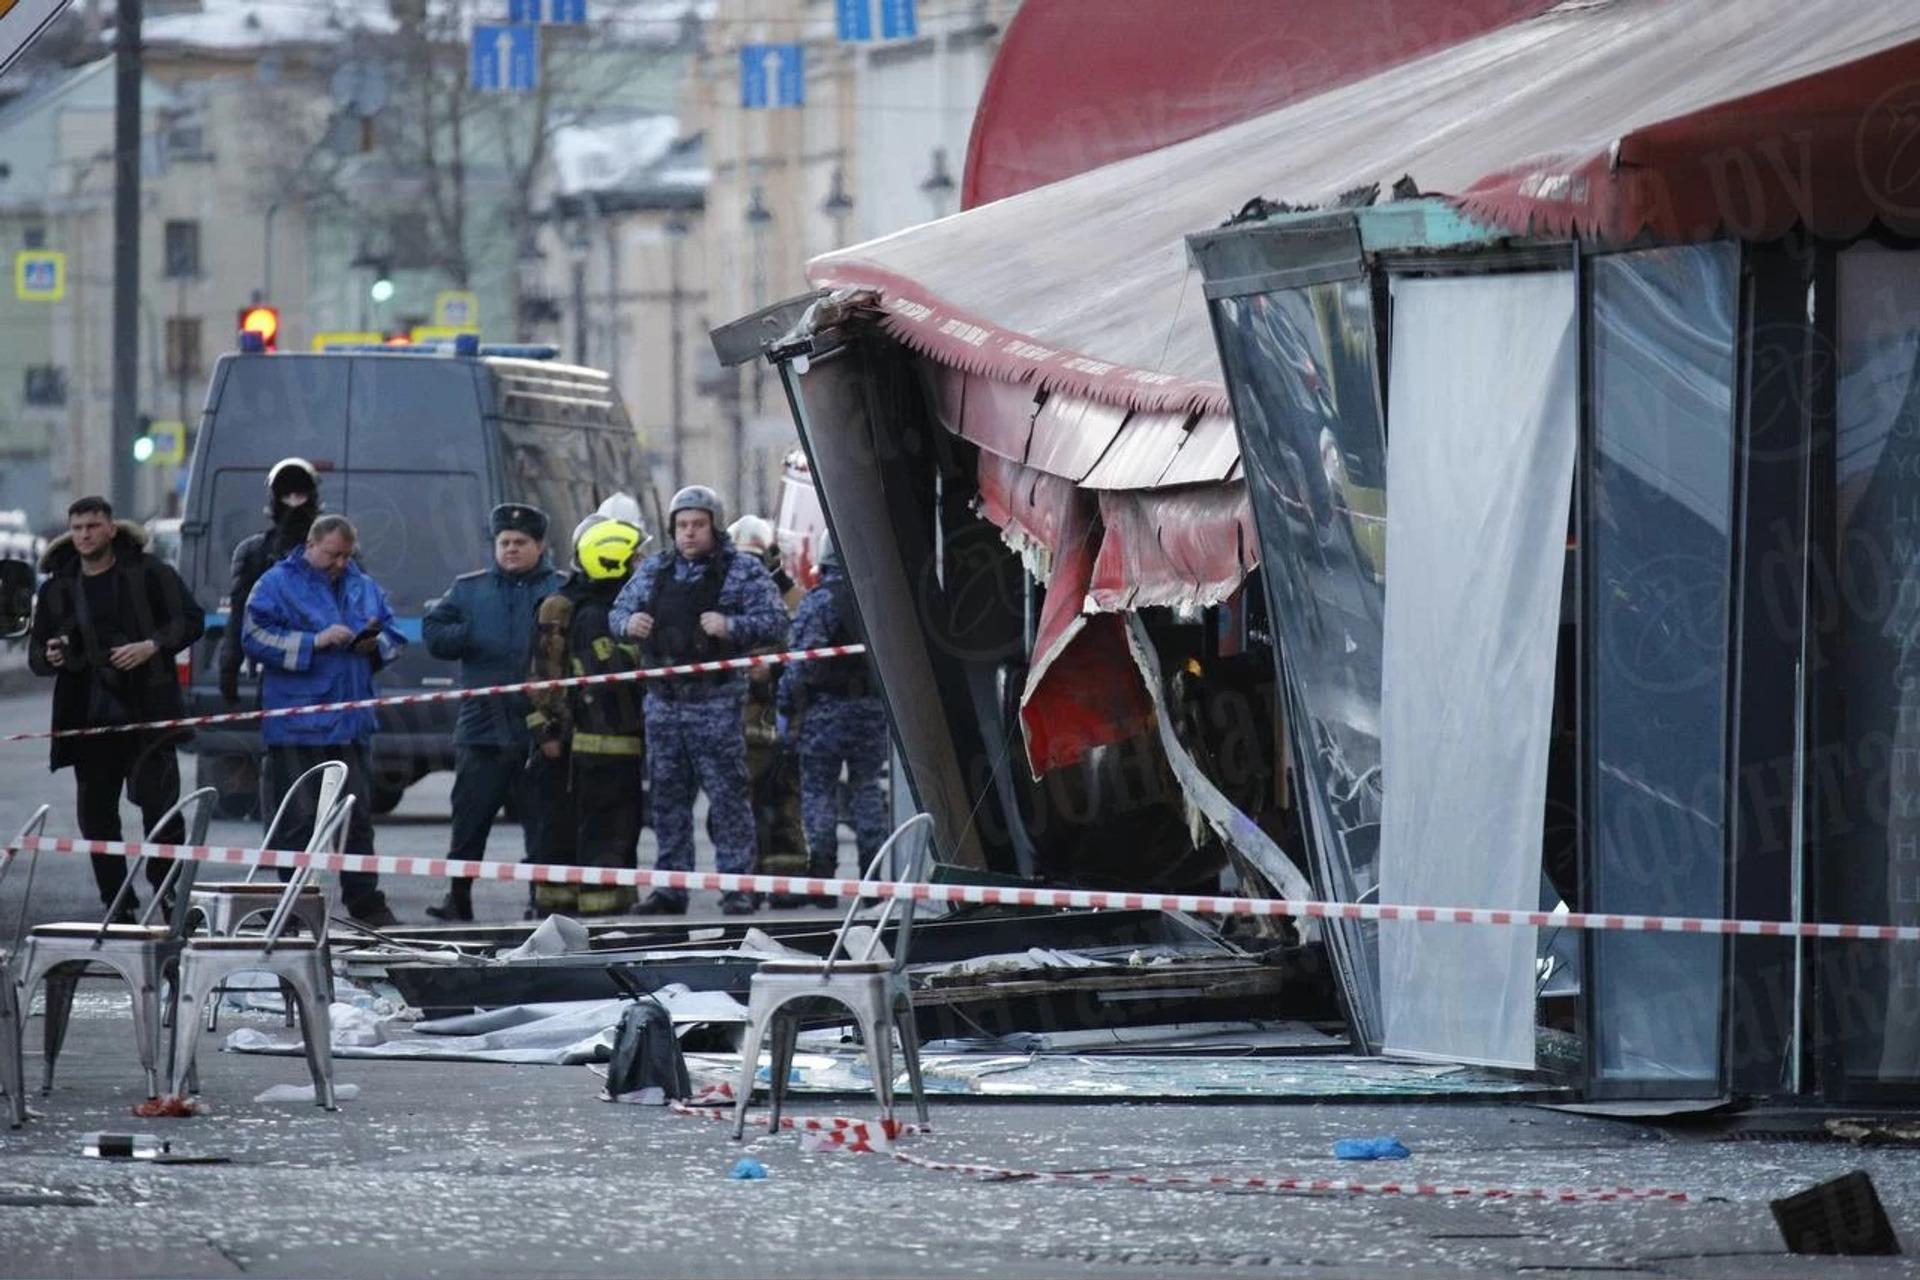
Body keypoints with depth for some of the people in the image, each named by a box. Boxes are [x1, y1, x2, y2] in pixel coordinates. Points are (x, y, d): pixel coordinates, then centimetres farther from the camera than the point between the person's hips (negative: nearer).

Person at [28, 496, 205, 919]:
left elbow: (191, 621, 1)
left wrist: (152, 646, -15)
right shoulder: (57, 587, 11)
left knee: (159, 804, -8)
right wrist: (50, 657, -6)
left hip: (147, 714, -4)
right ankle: (118, 911, 12)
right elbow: (36, 652, 18)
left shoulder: (149, 572, 0)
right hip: (87, 720, 4)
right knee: (96, 817, 4)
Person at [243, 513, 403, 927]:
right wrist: (315, 642, -17)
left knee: (358, 816, 8)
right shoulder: (277, 584, -1)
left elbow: (393, 636, 21)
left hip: (352, 722, 5)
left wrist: (376, 643, -3)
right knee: (300, 820, -3)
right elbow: (256, 637, -11)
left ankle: (365, 901, 13)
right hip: (296, 724, -5)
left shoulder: (364, 588, 16)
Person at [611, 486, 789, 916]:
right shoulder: (654, 569, 14)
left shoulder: (743, 571, -1)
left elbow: (776, 622, -7)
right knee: (667, 797, 9)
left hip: (716, 701, -5)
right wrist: (628, 622, -6)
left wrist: (731, 626, -24)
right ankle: (670, 888, 15)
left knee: (727, 795, -6)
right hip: (663, 699, 5)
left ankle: (736, 886, -3)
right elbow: (618, 611, 18)